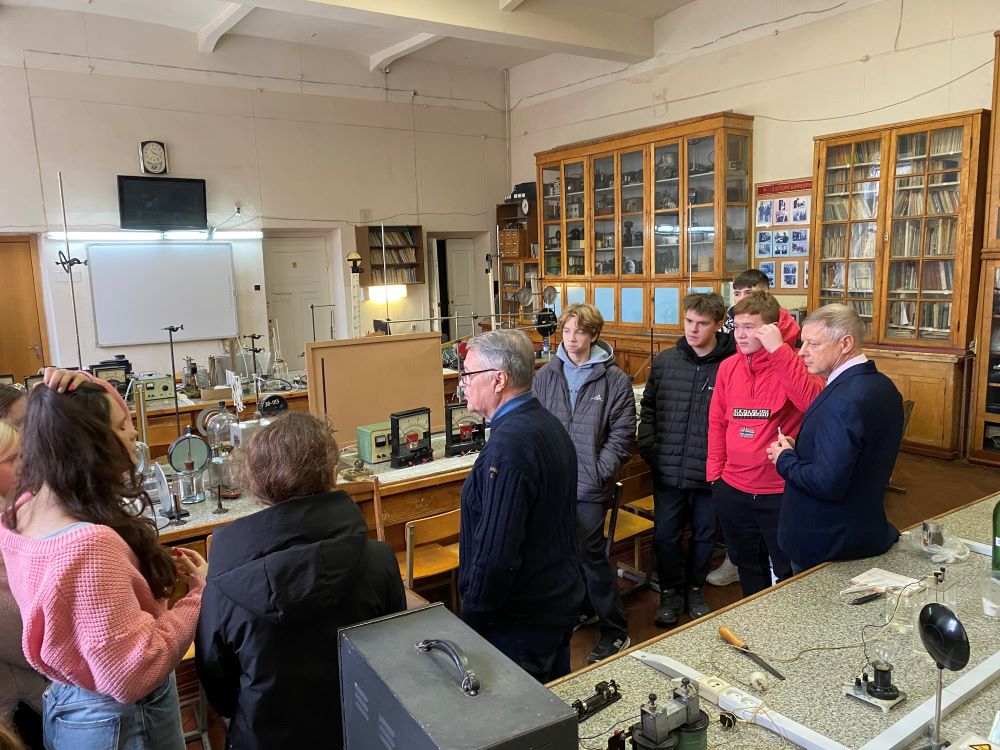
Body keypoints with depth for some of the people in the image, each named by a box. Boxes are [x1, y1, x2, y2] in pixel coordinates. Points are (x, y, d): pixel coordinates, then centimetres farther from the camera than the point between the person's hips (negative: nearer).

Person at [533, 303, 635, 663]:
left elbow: (622, 435, -5)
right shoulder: (545, 376, 6)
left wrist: (598, 472, -13)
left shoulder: (614, 380, -4)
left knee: (591, 555, -1)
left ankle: (615, 631, 16)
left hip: (589, 485, -4)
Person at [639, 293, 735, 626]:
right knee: (665, 535, 9)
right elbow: (648, 407, 11)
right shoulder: (664, 361, 2)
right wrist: (648, 447, 2)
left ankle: (695, 589, 38)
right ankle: (671, 591, 31)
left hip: (710, 472, -2)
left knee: (704, 535, 16)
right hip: (667, 470, 3)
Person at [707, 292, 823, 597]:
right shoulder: (728, 367, 3)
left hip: (781, 492, -5)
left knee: (788, 573, 11)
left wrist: (779, 350, -30)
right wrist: (715, 474, 6)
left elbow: (813, 403, -31)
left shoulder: (791, 362, -11)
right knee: (748, 568, 22)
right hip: (732, 491, 5)